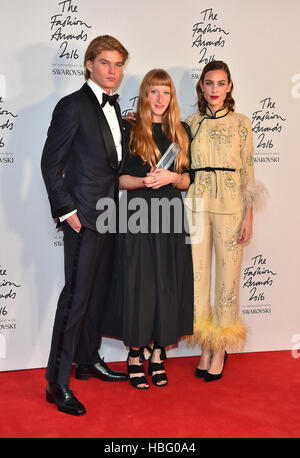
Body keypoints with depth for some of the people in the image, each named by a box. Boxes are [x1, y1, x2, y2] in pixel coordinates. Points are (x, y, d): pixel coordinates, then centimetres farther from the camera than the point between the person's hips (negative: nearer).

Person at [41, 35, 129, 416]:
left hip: (109, 214, 8)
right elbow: (51, 163, -11)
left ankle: (88, 360, 30)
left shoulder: (113, 106, 15)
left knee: (98, 292, 15)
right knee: (76, 296, -6)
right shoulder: (73, 106, -10)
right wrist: (66, 211, -14)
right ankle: (57, 382, 5)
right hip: (84, 216, -8)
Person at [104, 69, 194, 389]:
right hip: (137, 215, -3)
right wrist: (144, 181, -17)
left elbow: (187, 180, 12)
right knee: (138, 284, -2)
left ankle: (158, 354, 17)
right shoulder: (129, 129, 3)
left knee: (168, 286, 4)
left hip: (170, 216, 3)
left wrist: (172, 178, -9)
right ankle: (135, 355, 12)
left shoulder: (181, 131, 13)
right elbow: (117, 178, 0)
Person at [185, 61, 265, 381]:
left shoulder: (241, 123, 5)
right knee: (198, 272, 4)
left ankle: (220, 350, 15)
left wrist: (248, 216, -3)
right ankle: (205, 346, 19)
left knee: (227, 274, 1)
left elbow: (248, 172, 3)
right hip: (196, 204, 2)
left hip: (229, 205, -2)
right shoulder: (192, 123, 10)